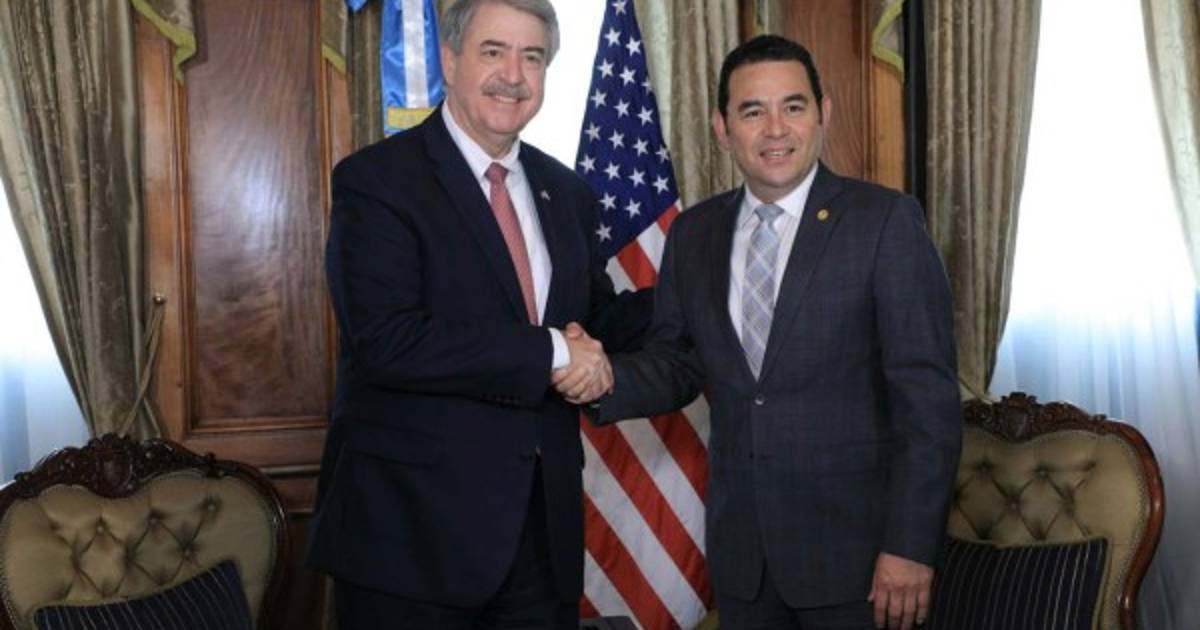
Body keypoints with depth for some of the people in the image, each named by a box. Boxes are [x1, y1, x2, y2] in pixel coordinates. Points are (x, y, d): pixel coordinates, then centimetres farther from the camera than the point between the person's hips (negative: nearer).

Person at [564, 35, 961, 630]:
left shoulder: (886, 220, -9)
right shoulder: (693, 233, 5)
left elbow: (927, 396, -11)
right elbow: (676, 366, 10)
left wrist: (910, 546, -14)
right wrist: (607, 378, -11)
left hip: (851, 544, -4)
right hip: (739, 548, 4)